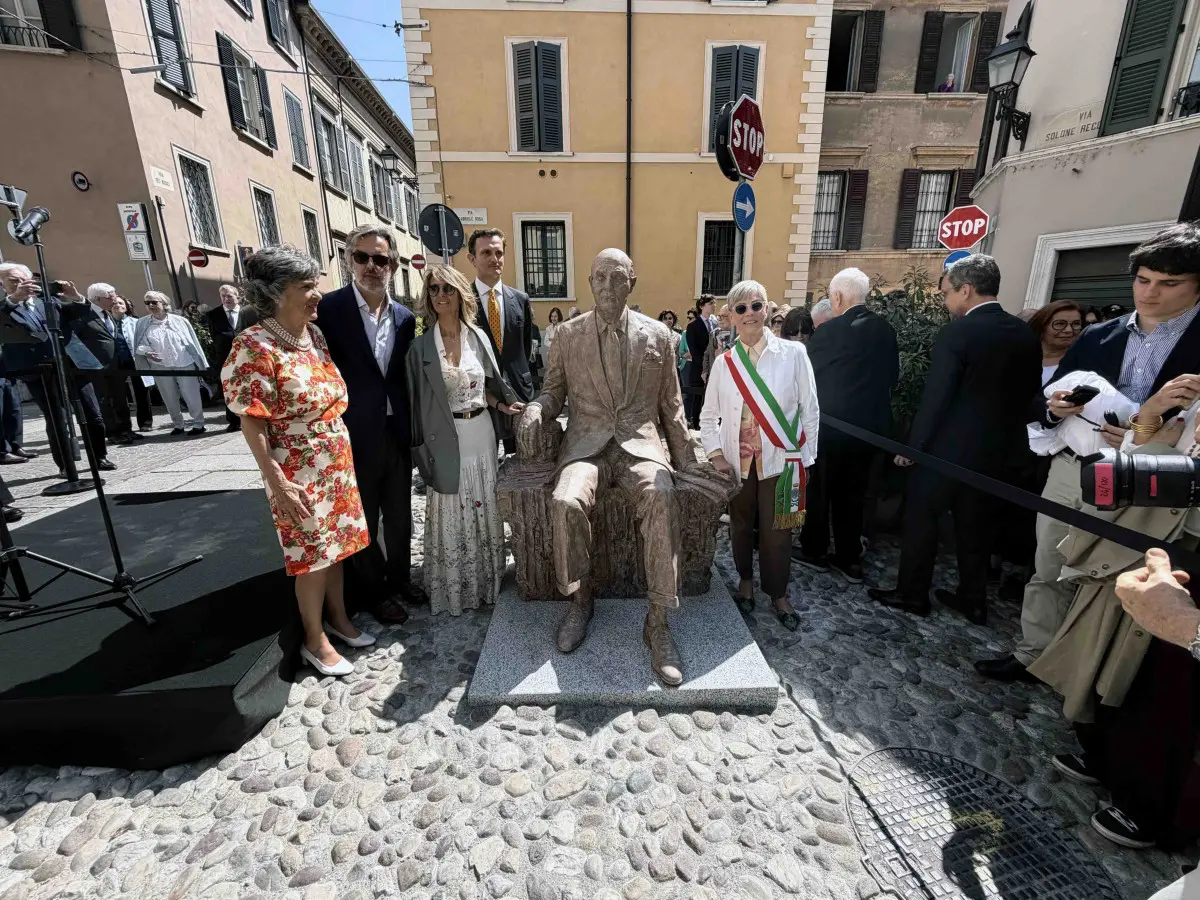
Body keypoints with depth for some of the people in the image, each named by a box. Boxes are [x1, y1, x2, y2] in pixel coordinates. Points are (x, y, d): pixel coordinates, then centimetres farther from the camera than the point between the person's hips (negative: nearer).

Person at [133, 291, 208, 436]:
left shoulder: (179, 321, 0)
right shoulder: (142, 323, 5)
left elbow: (193, 342, 2)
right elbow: (138, 345, 8)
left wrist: (200, 363, 0)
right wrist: (147, 352, -14)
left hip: (185, 364, -2)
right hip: (160, 367, 3)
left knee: (191, 396, -1)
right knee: (170, 399, 10)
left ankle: (198, 424, 8)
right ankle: (178, 425, 21)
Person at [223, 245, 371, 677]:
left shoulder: (315, 333, 4)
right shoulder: (255, 347, -17)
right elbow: (251, 421, -16)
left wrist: (344, 457, 11)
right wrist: (277, 481, -19)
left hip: (337, 462, 7)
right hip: (298, 472, -7)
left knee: (336, 544, 17)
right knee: (312, 556, 6)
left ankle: (338, 619, 37)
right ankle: (315, 641, 27)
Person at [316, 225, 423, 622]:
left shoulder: (404, 317, 4)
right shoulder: (329, 308, -10)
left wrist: (412, 430, 8)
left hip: (397, 435, 4)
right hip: (355, 436, -4)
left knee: (400, 517, 18)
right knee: (364, 522, 12)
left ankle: (400, 578, 40)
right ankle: (376, 591, 33)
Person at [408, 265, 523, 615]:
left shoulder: (478, 336, 4)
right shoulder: (421, 346, -3)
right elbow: (417, 400, -2)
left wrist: (501, 405, -6)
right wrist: (422, 446, -3)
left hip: (481, 433, 3)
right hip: (445, 439, -2)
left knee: (485, 507, 12)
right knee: (451, 513, 7)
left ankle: (486, 580, 32)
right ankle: (454, 588, 26)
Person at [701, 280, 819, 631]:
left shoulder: (793, 354, -6)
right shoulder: (724, 363, -1)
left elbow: (810, 410, -3)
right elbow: (709, 415, 6)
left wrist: (804, 459, -3)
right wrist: (716, 455, -5)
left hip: (781, 461, -2)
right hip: (738, 462, 2)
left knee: (776, 531, 5)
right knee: (741, 526, 15)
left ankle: (778, 594, 29)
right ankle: (746, 580, 39)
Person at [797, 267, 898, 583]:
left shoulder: (828, 331, -16)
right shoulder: (886, 330, 1)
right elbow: (893, 377, 9)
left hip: (831, 425, -5)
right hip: (870, 425, 5)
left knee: (819, 490, 11)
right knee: (853, 494, 14)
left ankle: (814, 551, 23)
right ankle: (849, 559, 23)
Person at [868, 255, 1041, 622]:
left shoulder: (957, 332, -18)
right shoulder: (1026, 334, 4)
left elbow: (935, 397, -19)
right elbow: (1028, 392, 10)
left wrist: (912, 445, -10)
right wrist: (1003, 433, 19)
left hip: (949, 446, -7)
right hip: (995, 445, 7)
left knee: (920, 517, 7)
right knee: (973, 522, 18)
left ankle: (913, 594, 19)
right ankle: (973, 600, 30)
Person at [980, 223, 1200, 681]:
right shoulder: (1097, 336, 8)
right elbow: (1041, 401, 9)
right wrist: (1054, 408, -12)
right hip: (1070, 469, 4)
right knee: (1048, 571, 12)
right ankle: (1033, 654, 28)